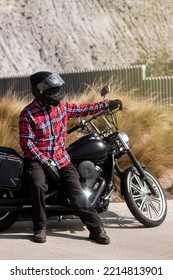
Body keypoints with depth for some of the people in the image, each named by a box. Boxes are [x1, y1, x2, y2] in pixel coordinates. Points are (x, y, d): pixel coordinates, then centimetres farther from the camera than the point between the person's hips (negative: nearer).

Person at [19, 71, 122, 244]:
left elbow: (82, 109, 19)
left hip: (60, 157, 5)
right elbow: (26, 143, -14)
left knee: (76, 191, -9)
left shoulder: (61, 106, 5)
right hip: (37, 159, -5)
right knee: (38, 184, -33)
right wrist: (46, 162, -21)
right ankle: (40, 228, -17)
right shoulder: (27, 114, -12)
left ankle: (96, 229, -9)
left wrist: (106, 104, 16)